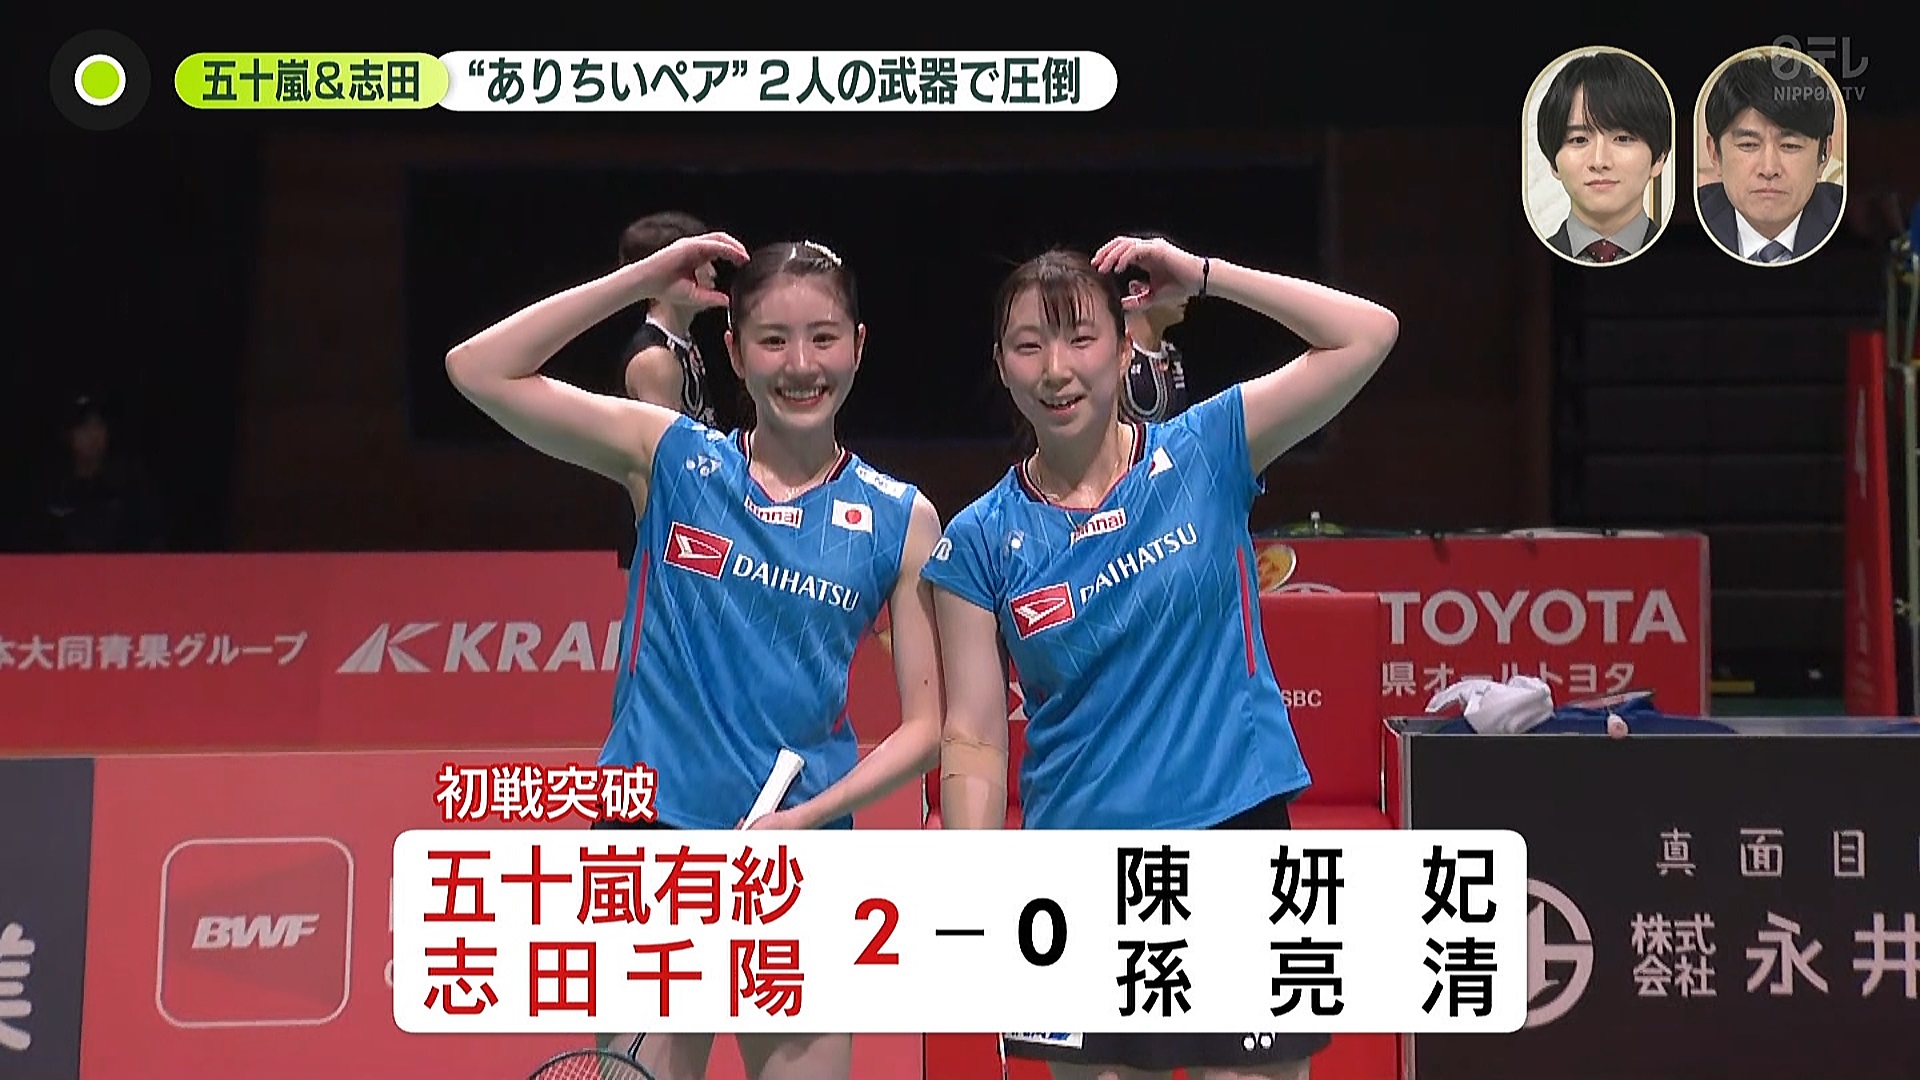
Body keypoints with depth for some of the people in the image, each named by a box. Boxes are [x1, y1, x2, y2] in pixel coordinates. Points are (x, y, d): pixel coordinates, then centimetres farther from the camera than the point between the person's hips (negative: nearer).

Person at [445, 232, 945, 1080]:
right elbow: (478, 370, -6)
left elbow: (925, 727, 2)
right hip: (651, 832, 0)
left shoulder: (900, 519, 1)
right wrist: (643, 279, -8)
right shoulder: (672, 459, 1)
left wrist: (808, 818, -13)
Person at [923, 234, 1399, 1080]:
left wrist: (1200, 276, -8)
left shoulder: (1203, 454, -2)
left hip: (1234, 837, -1)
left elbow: (1367, 335, -8)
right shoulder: (980, 541, -1)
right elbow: (972, 740, -1)